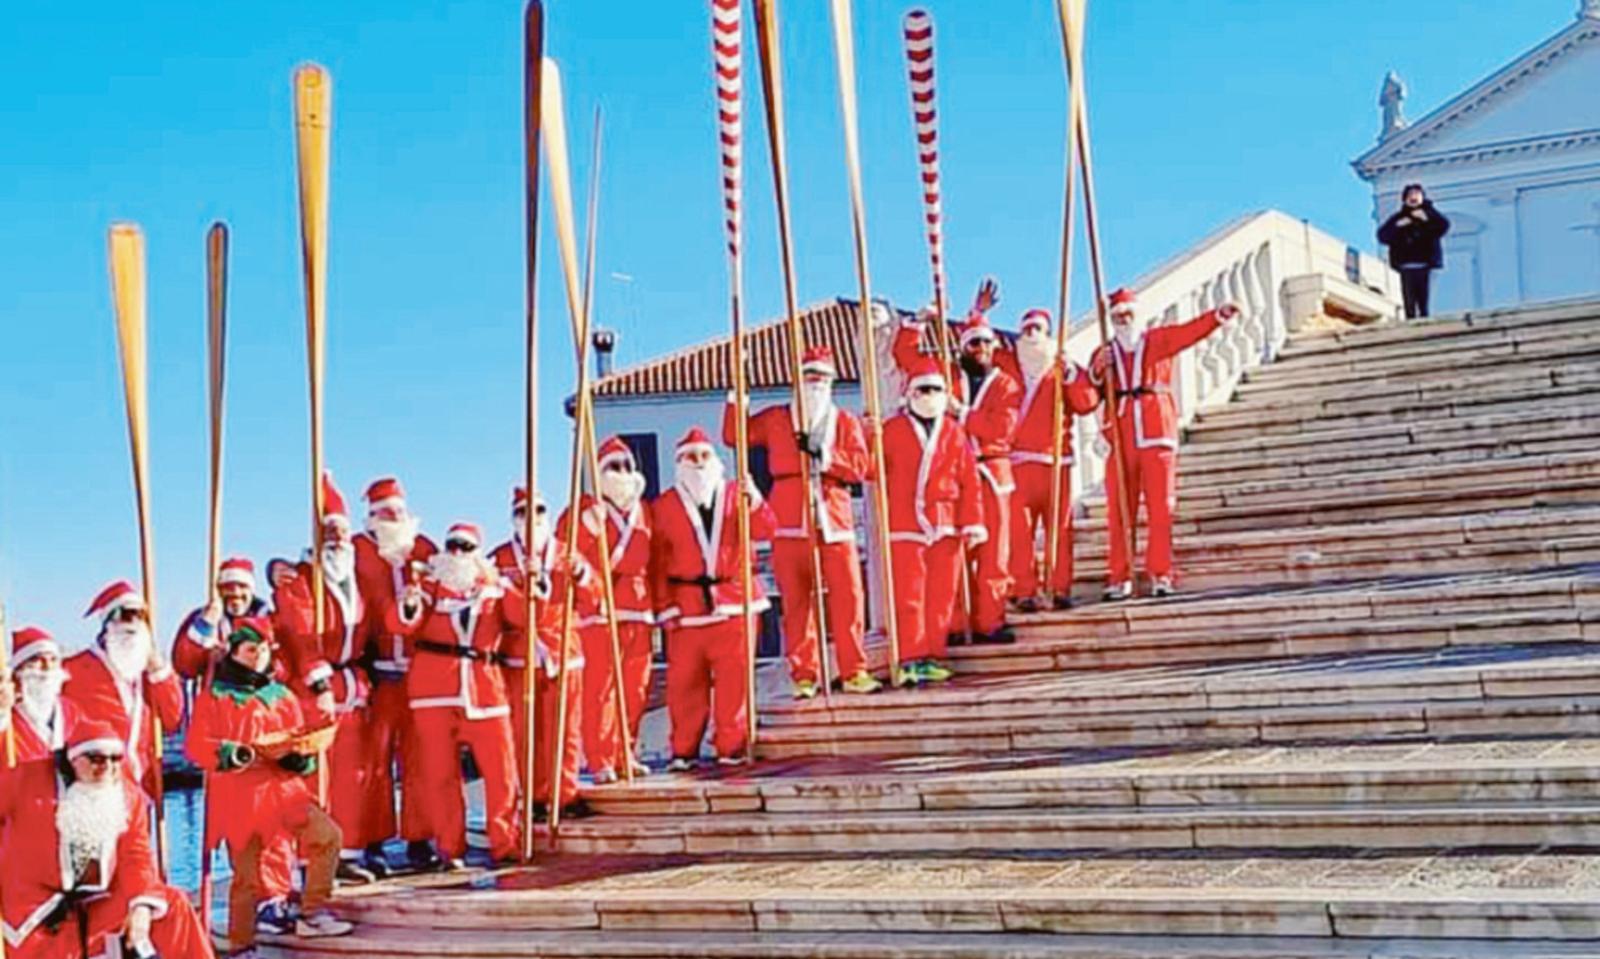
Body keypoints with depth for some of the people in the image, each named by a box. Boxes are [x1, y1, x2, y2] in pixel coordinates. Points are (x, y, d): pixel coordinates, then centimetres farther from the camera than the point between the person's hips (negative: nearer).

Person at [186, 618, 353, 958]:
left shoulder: (283, 696, 15)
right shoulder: (214, 697, 5)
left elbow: (300, 746, 15)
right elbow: (196, 747, -6)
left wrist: (298, 755, -10)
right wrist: (247, 753, -19)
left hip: (282, 787, 3)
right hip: (237, 793, -3)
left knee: (327, 834, -18)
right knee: (246, 876, -1)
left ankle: (312, 913, -9)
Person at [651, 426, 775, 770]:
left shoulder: (734, 494, 8)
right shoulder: (664, 506, 6)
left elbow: (764, 530, -4)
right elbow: (657, 561, 2)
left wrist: (754, 501, -22)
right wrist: (664, 606, -4)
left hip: (734, 600, 0)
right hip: (686, 605, 0)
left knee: (733, 676, -2)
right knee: (685, 680, 1)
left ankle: (732, 746, 7)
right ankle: (684, 751, 10)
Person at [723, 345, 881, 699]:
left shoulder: (846, 421, 13)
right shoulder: (776, 419, 13)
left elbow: (859, 467, 1)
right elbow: (733, 436, 8)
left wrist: (824, 454, -14)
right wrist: (737, 395, -1)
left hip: (834, 520, 1)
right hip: (790, 523, 0)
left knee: (847, 597, -3)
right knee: (797, 601, 0)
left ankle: (854, 671, 4)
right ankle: (803, 675, 5)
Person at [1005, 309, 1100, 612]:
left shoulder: (1063, 368, 13)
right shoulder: (1006, 363, 14)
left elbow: (1086, 404, 2)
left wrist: (1072, 376, -13)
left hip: (1055, 460, 0)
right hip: (1017, 461, 0)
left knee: (1060, 526, -2)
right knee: (1019, 529, -5)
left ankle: (1060, 588, 3)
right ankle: (1024, 591, -4)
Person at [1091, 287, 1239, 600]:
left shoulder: (1158, 341, 12)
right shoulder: (1104, 354, 15)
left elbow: (1190, 331, -6)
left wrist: (1218, 316, -23)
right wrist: (1098, 370, -15)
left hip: (1156, 437, -1)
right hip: (1119, 442, 1)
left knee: (1160, 509, -3)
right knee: (1119, 513, -1)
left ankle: (1160, 574, 1)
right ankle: (1119, 578, 2)